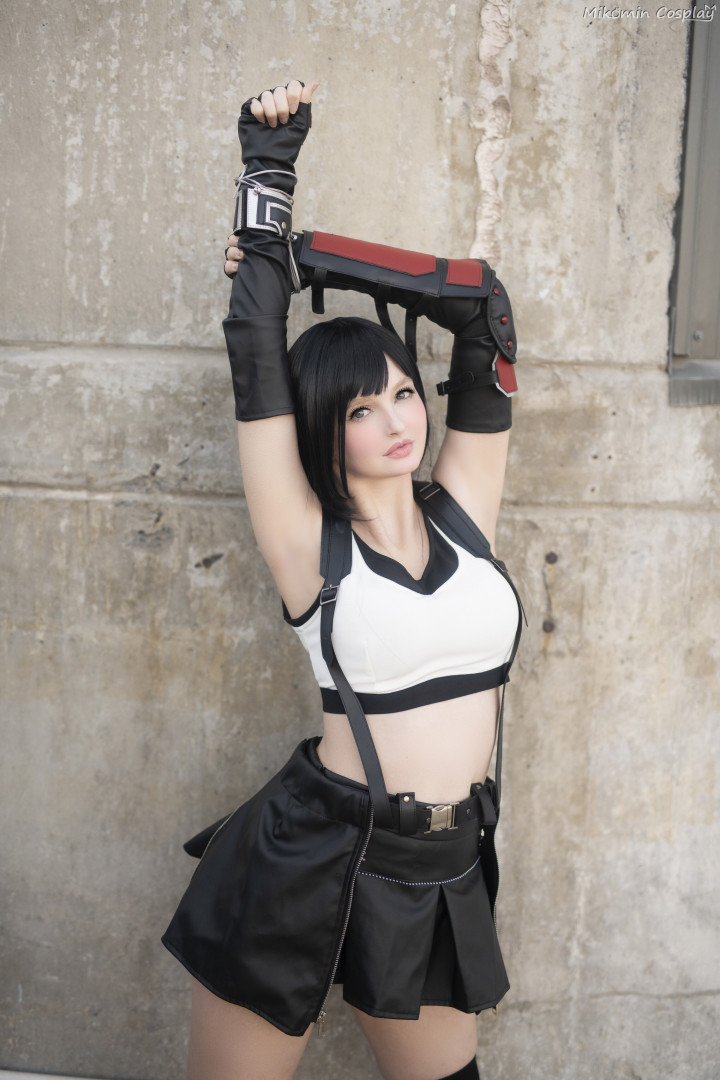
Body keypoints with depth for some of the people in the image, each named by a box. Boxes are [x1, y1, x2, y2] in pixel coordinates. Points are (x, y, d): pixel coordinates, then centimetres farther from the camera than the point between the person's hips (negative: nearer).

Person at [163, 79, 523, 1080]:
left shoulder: (463, 510, 2)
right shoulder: (308, 543, -8)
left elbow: (483, 309, -1)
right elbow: (257, 360, -12)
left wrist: (308, 255, -1)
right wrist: (269, 169, -3)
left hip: (444, 874, 4)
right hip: (312, 863, -4)